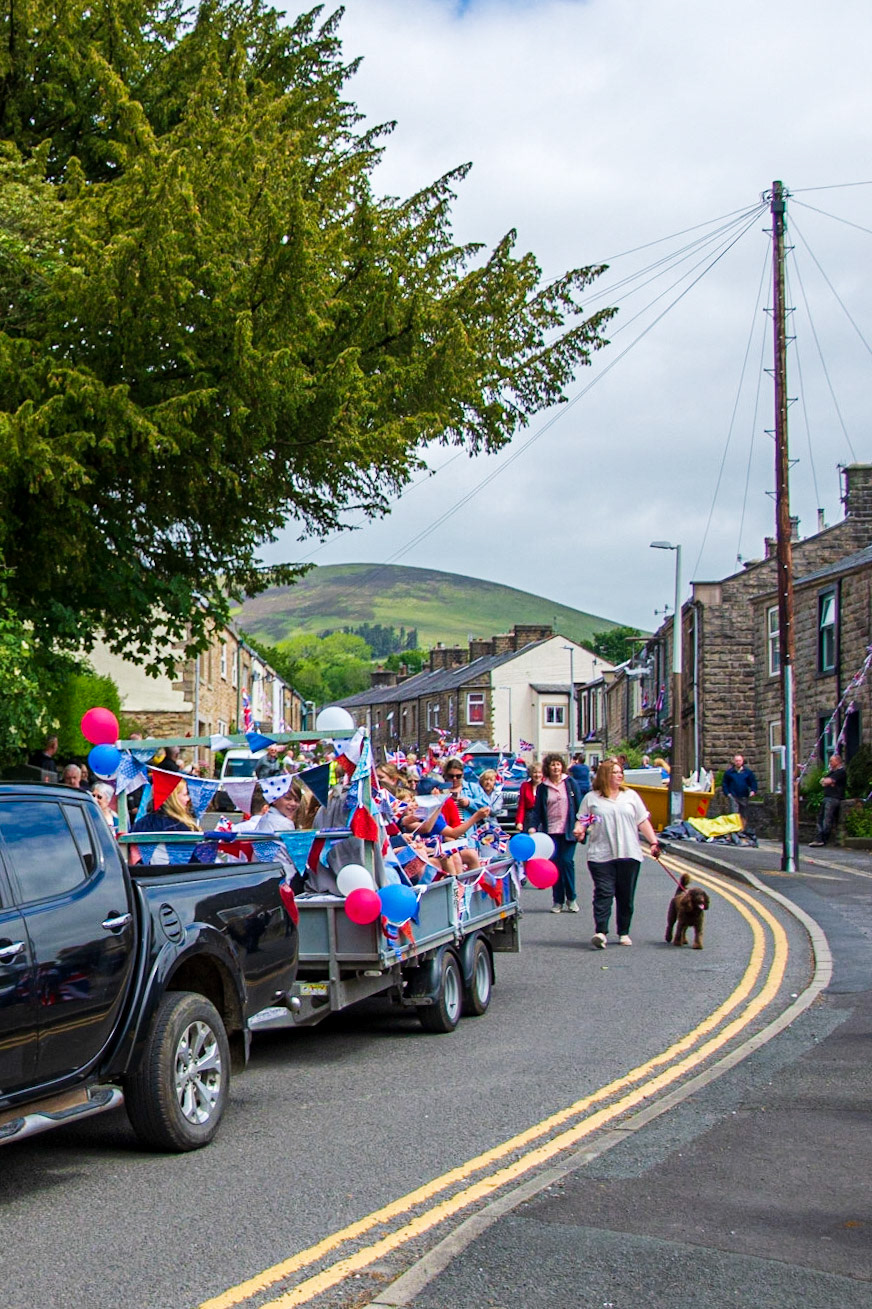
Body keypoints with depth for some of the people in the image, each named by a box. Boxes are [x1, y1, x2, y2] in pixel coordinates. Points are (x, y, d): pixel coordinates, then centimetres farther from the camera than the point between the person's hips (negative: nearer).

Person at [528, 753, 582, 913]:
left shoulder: (570, 783, 3)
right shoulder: (542, 787, 6)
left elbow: (579, 805, 4)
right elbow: (537, 810, 5)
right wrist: (533, 826, -9)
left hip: (568, 831, -1)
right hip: (551, 831, 1)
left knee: (567, 862, -7)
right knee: (555, 864, 0)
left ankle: (571, 899, 8)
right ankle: (558, 901, 9)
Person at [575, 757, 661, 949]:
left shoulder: (631, 796, 13)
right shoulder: (591, 798, 8)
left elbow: (643, 822, 12)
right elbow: (581, 820, 10)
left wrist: (653, 842, 3)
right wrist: (579, 830, -12)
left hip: (629, 854, 2)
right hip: (601, 854, -2)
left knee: (626, 896, 5)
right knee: (603, 893, -11)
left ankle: (624, 933, 15)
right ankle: (600, 932, -16)